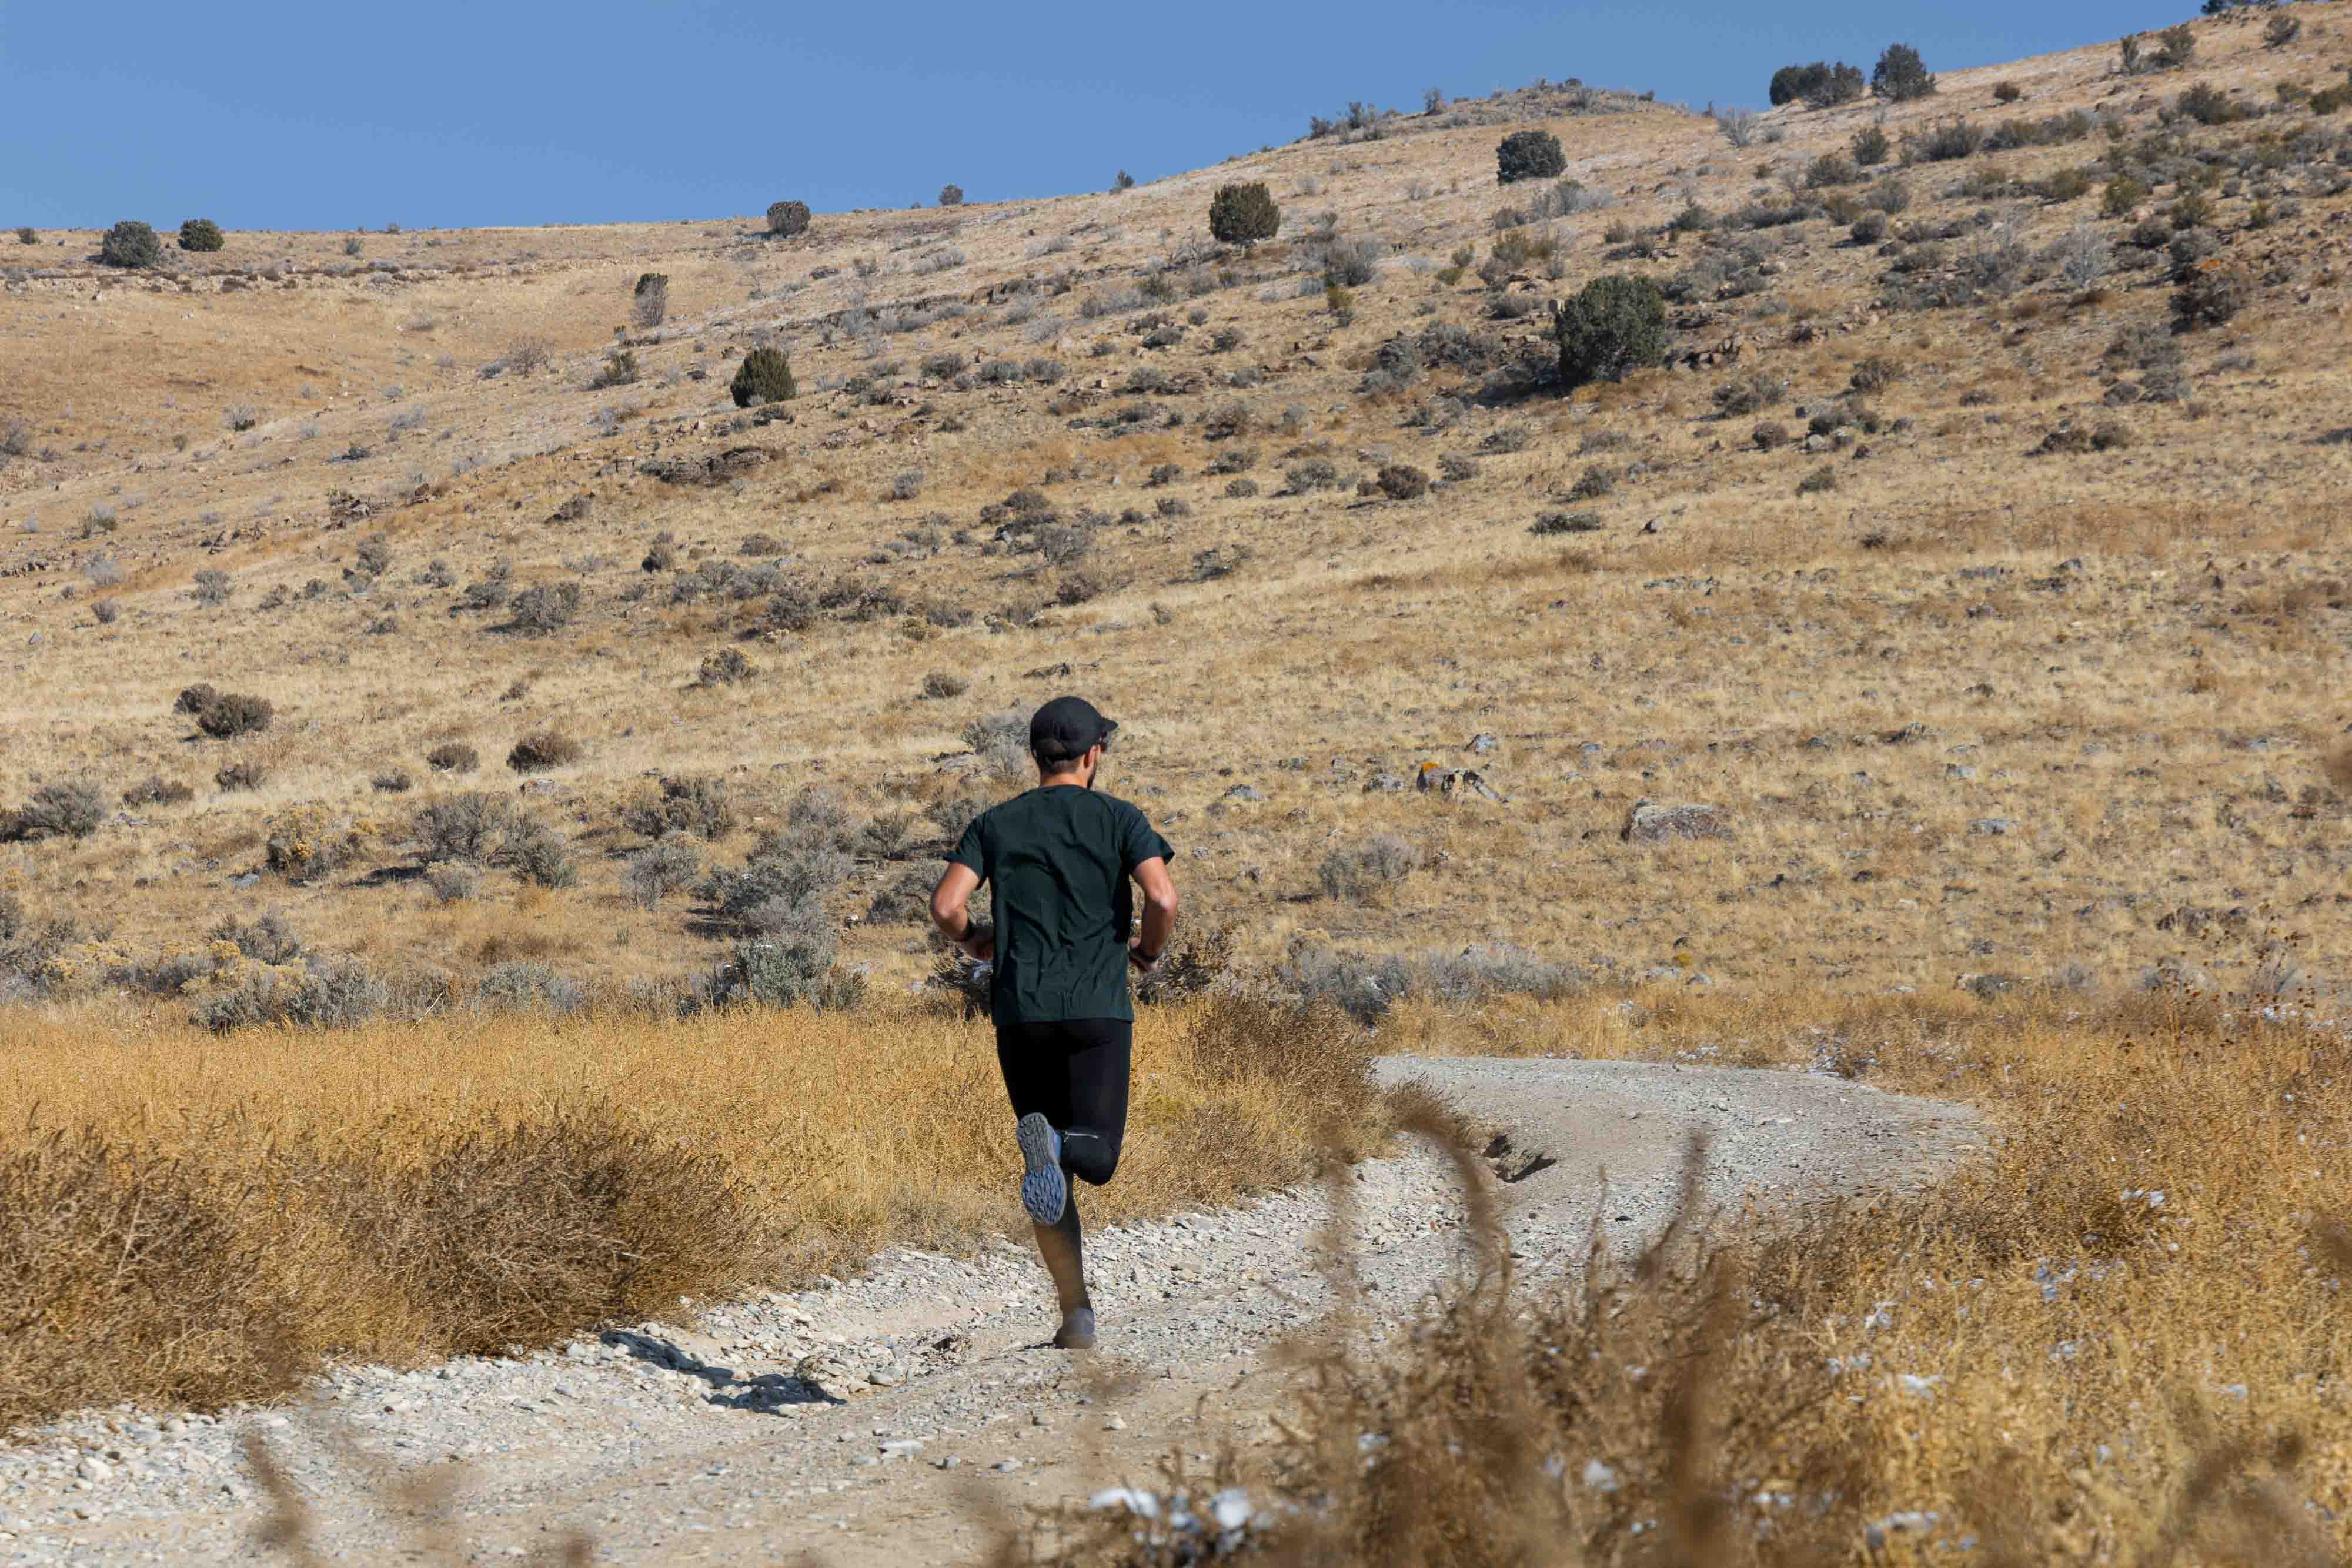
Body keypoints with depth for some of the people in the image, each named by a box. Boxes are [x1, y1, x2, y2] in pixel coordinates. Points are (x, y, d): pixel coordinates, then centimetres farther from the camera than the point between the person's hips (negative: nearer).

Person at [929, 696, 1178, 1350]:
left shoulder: (996, 823, 9)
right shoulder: (1119, 818, 4)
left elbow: (944, 906, -3)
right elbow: (1163, 899, -11)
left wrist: (973, 940, 18)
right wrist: (1149, 951, 9)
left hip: (1022, 1013, 2)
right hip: (1099, 1009, -2)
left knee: (1053, 1176, 11)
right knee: (1097, 1157, 0)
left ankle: (1078, 1316, 7)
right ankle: (1051, 1143, -36)